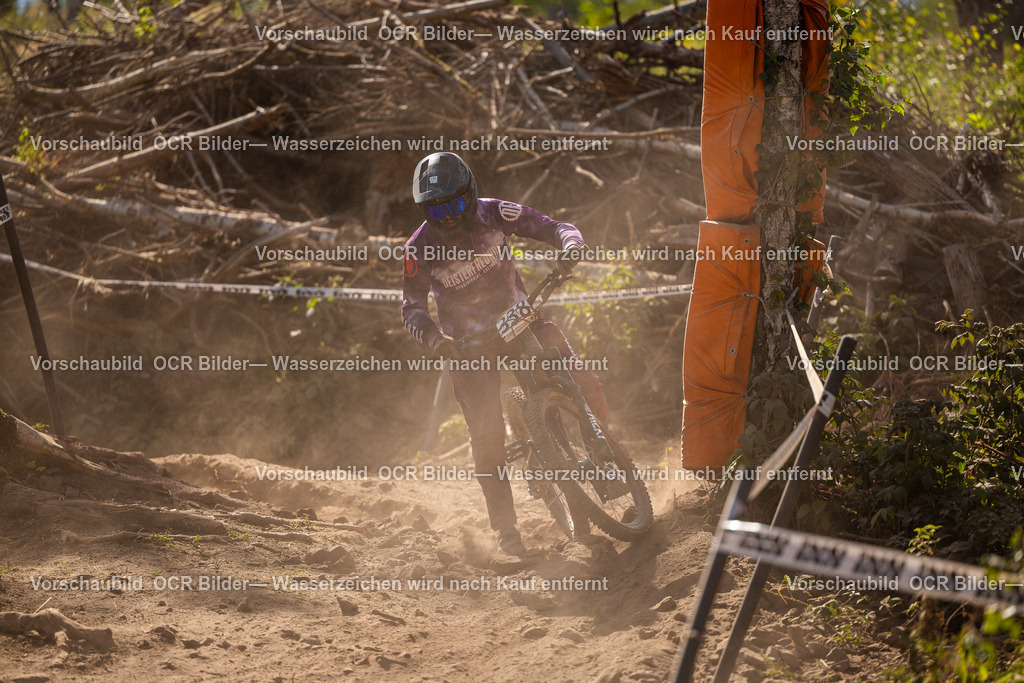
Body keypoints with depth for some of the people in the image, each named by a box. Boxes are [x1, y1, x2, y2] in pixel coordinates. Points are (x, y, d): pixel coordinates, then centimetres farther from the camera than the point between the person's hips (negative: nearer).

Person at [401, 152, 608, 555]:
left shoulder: (494, 215, -13)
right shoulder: (420, 249, -15)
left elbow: (550, 228, -11)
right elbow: (412, 307, -10)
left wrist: (569, 246, -35)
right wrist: (434, 338, -31)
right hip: (469, 341, -2)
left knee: (582, 383, -14)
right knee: (486, 432, -15)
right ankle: (504, 526, -3)